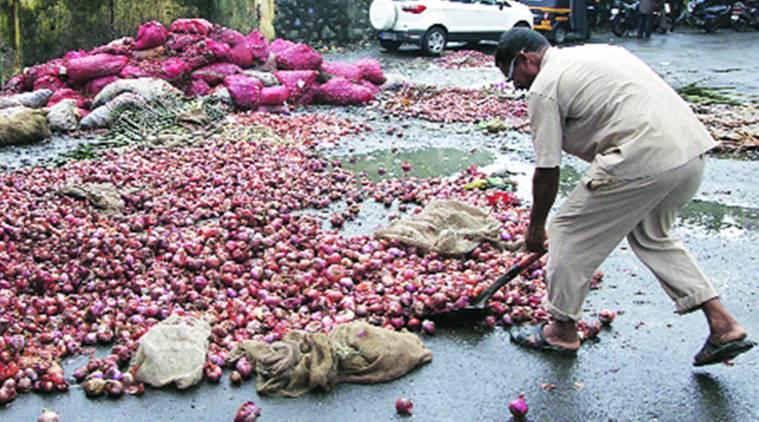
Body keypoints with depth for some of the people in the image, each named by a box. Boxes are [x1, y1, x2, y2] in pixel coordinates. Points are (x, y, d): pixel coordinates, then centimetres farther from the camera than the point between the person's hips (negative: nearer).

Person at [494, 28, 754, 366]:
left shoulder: (544, 87, -1)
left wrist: (535, 226, 14)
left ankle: (562, 330, 20)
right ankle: (723, 325, 23)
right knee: (651, 236, 28)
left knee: (568, 233, 7)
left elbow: (547, 169, 0)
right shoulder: (594, 51, 25)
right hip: (693, 149, 10)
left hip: (645, 159, -9)